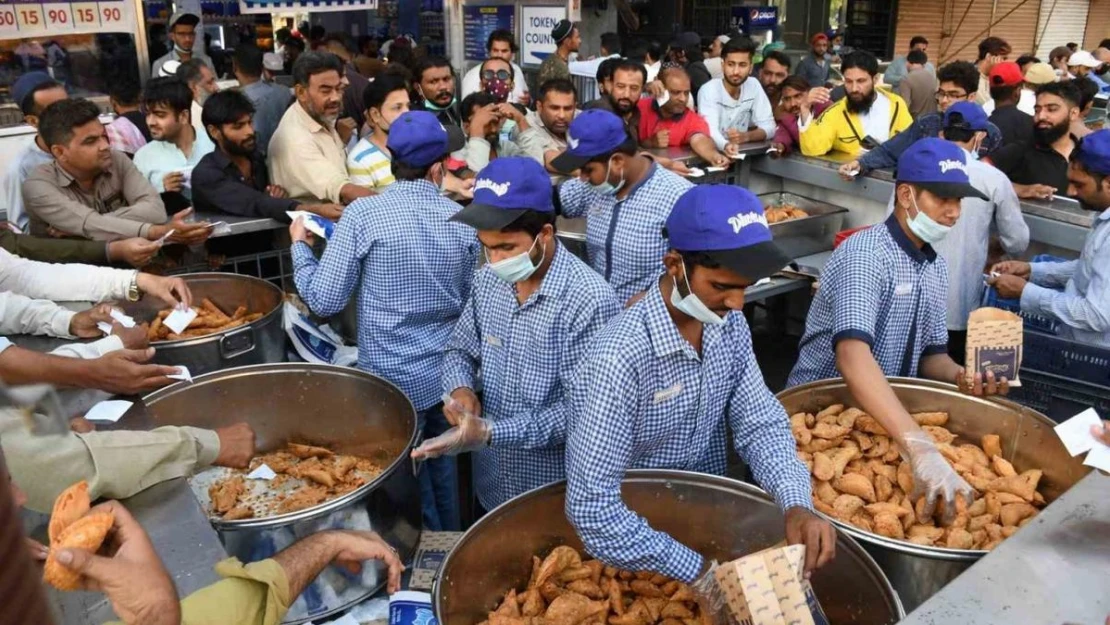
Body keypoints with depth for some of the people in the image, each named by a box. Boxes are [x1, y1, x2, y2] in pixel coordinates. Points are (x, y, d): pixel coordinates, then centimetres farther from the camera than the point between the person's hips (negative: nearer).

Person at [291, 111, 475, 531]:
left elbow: (324, 301, -12)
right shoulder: (461, 220, -3)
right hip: (447, 374, 4)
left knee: (413, 495, 14)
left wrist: (299, 245, 4)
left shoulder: (364, 214, -16)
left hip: (395, 380, -4)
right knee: (444, 480, 25)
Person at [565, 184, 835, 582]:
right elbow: (591, 506, -28)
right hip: (638, 556, -5)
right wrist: (698, 572, -26)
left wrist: (797, 505, -18)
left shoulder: (730, 327, -5)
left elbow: (760, 423, -1)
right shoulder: (622, 357, -28)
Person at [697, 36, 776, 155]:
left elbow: (769, 127, -2)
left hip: (739, 152, 3)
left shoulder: (754, 85, 0)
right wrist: (726, 145, -48)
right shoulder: (709, 90, -13)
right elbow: (710, 131, -26)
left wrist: (746, 136, -22)